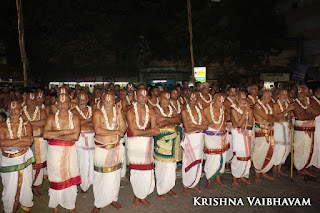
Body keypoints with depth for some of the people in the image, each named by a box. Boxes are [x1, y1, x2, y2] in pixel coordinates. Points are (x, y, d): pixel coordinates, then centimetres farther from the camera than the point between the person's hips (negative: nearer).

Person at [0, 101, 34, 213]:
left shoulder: (26, 125, 0)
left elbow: (29, 142, -13)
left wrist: (9, 144, -16)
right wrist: (21, 139, -19)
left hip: (24, 159, 0)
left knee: (25, 186, 8)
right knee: (9, 190, 4)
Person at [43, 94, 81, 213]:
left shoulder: (75, 118, 0)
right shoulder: (51, 118, 4)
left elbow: (75, 136, -14)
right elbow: (45, 134, -11)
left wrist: (55, 135, -13)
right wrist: (64, 132, -18)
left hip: (69, 151, -1)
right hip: (54, 151, 1)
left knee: (70, 179, 6)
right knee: (55, 179, 9)